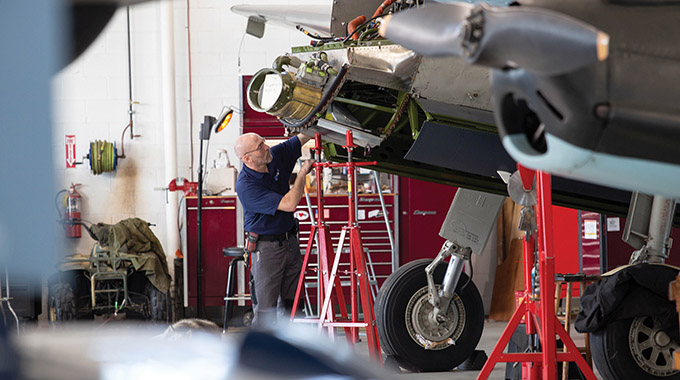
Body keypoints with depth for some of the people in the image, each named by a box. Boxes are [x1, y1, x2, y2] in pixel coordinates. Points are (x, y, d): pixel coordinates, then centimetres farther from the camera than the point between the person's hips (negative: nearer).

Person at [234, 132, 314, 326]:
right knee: (266, 309, -4)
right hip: (266, 248, -7)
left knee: (293, 303, 10)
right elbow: (289, 204, -29)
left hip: (290, 242, 7)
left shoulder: (276, 156, -3)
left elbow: (302, 138, 9)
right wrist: (303, 172, -19)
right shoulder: (246, 186, -24)